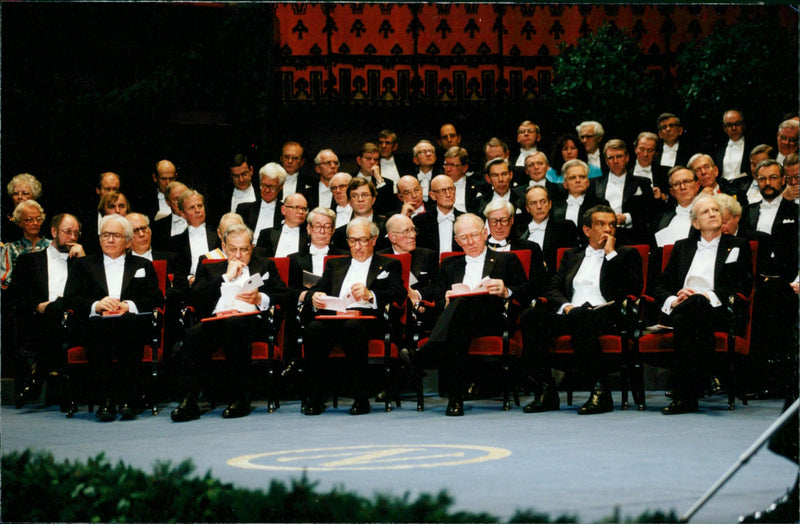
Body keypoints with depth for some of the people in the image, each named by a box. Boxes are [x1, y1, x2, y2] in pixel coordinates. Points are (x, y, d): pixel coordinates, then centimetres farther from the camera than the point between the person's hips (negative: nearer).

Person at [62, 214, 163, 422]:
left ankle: (127, 398, -37)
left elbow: (157, 300, 12)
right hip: (96, 326, 0)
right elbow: (69, 299, 11)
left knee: (130, 326, -37)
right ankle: (106, 399, -38)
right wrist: (97, 305, -9)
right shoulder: (83, 265, 25)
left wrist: (129, 306, -7)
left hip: (131, 324, 0)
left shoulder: (143, 266, 27)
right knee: (98, 330, -37)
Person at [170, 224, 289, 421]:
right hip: (215, 321, 2)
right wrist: (227, 277, 8)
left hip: (250, 321, -2)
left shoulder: (265, 266, 28)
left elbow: (284, 297, 16)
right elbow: (195, 299, 9)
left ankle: (240, 400, -33)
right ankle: (188, 401, -36)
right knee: (193, 335, -34)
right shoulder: (209, 269, 29)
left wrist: (260, 299, -3)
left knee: (233, 325, -39)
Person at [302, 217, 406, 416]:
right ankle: (314, 398, -27)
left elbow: (398, 295, 2)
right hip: (334, 316, 3)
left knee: (352, 328, -39)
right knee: (314, 329, -32)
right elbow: (316, 290, 20)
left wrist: (370, 295, -17)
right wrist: (314, 297, -7)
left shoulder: (388, 265, 20)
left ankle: (360, 399, -33)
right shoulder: (335, 264, 32)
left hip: (367, 317, -3)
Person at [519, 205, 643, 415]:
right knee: (531, 316, -26)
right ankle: (545, 391, -24)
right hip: (570, 315, 4)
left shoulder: (625, 255, 16)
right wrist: (566, 306, -6)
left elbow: (633, 289, -2)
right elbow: (552, 289, 16)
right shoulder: (572, 256, 27)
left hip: (607, 317, -4)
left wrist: (611, 254, 0)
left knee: (580, 315, -39)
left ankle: (600, 391, -35)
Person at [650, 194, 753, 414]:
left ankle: (682, 394, -44)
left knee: (696, 304, -39)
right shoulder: (682, 247, 28)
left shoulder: (738, 246, 20)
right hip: (681, 312, 2)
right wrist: (673, 300, -4)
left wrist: (707, 296, -9)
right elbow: (658, 286, 20)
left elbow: (743, 288, 5)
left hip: (719, 312, -2)